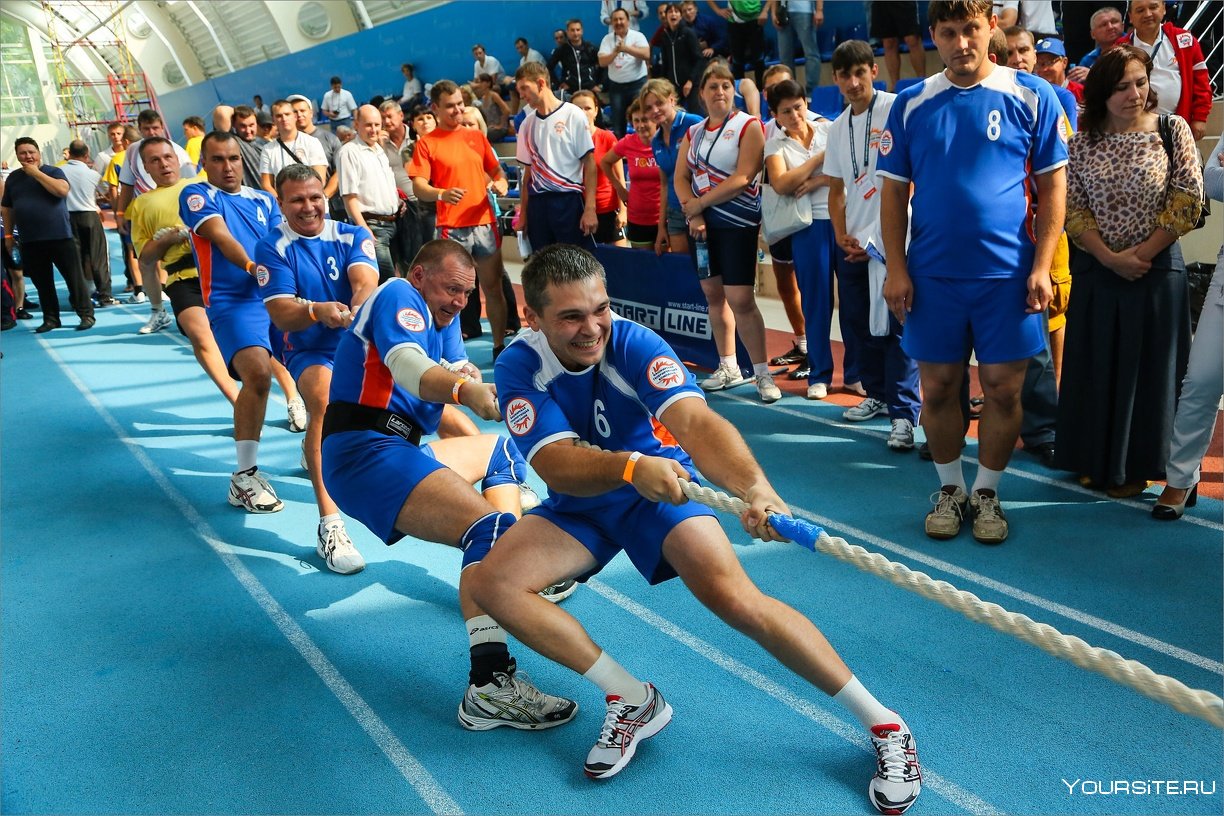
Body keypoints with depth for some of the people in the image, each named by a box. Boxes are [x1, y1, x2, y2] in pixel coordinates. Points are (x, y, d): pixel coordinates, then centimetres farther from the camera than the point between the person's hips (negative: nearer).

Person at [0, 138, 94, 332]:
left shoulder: (53, 171, -1)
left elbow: (62, 190, -21)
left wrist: (36, 173, -15)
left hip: (60, 236, -4)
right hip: (30, 241, 4)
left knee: (74, 278, -1)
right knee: (42, 283, 8)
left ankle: (86, 315, 6)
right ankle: (50, 318, 16)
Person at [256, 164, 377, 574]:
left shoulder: (353, 236, 4)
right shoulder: (272, 247, -1)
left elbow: (365, 281, -16)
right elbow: (281, 315, -11)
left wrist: (357, 311, -40)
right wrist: (318, 311, -34)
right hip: (310, 352, -4)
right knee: (325, 395, -35)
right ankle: (329, 525, -40)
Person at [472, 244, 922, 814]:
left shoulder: (632, 344, -26)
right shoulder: (519, 367, -20)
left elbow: (695, 421, -42)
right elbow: (556, 465, -33)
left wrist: (754, 487, -62)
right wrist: (629, 467, -54)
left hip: (661, 489, -3)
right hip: (579, 504, 3)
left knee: (736, 600, -25)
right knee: (492, 582, -19)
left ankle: (882, 724, -8)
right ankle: (633, 700, -7)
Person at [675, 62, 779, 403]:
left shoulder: (748, 126, -4)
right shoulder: (693, 133, 13)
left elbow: (742, 178, -15)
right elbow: (680, 177, 7)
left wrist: (698, 203, -11)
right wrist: (692, 212, -11)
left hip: (737, 224, -6)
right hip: (702, 224, 6)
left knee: (740, 299, -12)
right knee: (713, 295, 9)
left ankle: (762, 373, -3)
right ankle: (728, 368, 20)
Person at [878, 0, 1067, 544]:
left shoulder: (1031, 96, 1)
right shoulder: (912, 103, 5)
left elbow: (1053, 185, 2)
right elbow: (894, 191, 6)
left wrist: (1041, 266, -6)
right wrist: (896, 269, -2)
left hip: (1007, 273, -1)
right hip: (932, 274, 1)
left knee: (1003, 388, 3)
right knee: (938, 387, 7)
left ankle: (986, 493, 21)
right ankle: (949, 490, 25)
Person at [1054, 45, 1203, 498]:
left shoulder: (1173, 130, -4)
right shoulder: (1083, 142, 1)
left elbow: (1187, 202, -7)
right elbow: (1072, 209, -2)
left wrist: (1140, 254, -12)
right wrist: (1110, 258, -12)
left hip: (1156, 270, -2)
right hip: (1096, 270, 2)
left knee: (1146, 369, 5)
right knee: (1094, 367, 8)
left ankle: (1135, 466, 19)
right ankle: (1095, 460, 24)